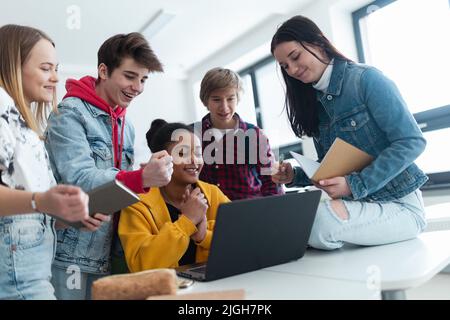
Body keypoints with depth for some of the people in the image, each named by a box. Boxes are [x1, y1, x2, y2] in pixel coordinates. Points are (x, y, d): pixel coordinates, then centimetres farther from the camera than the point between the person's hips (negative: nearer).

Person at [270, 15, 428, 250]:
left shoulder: (366, 79, -11)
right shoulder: (315, 101, 9)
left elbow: (411, 142, -17)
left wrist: (355, 185, -24)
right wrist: (296, 176, -5)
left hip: (399, 205, -6)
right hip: (357, 204, 6)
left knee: (319, 220, -33)